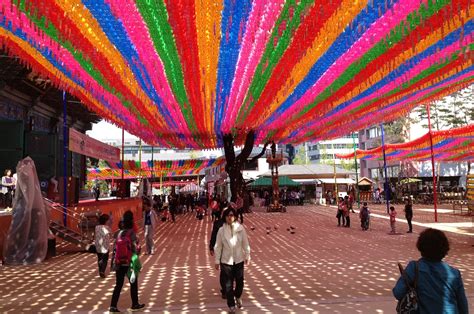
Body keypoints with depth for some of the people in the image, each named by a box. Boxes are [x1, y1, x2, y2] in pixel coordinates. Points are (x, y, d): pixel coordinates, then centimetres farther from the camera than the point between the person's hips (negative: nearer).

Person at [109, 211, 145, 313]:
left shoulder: (119, 233, 0)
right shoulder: (132, 233, -13)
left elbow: (115, 248, 3)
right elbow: (136, 248, -16)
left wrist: (114, 262, 10)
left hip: (119, 263, 4)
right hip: (129, 263, -4)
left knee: (118, 285, 12)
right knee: (133, 283, 13)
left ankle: (113, 306, 9)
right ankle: (135, 304, 22)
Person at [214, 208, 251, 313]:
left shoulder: (240, 228, -9)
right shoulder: (221, 230, -10)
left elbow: (245, 243, 0)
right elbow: (218, 246, -4)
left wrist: (247, 256, 5)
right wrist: (217, 261, -1)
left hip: (239, 260, 1)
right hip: (226, 261, -1)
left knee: (240, 281, 13)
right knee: (228, 284, 7)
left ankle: (238, 297, 44)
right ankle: (231, 305, 25)